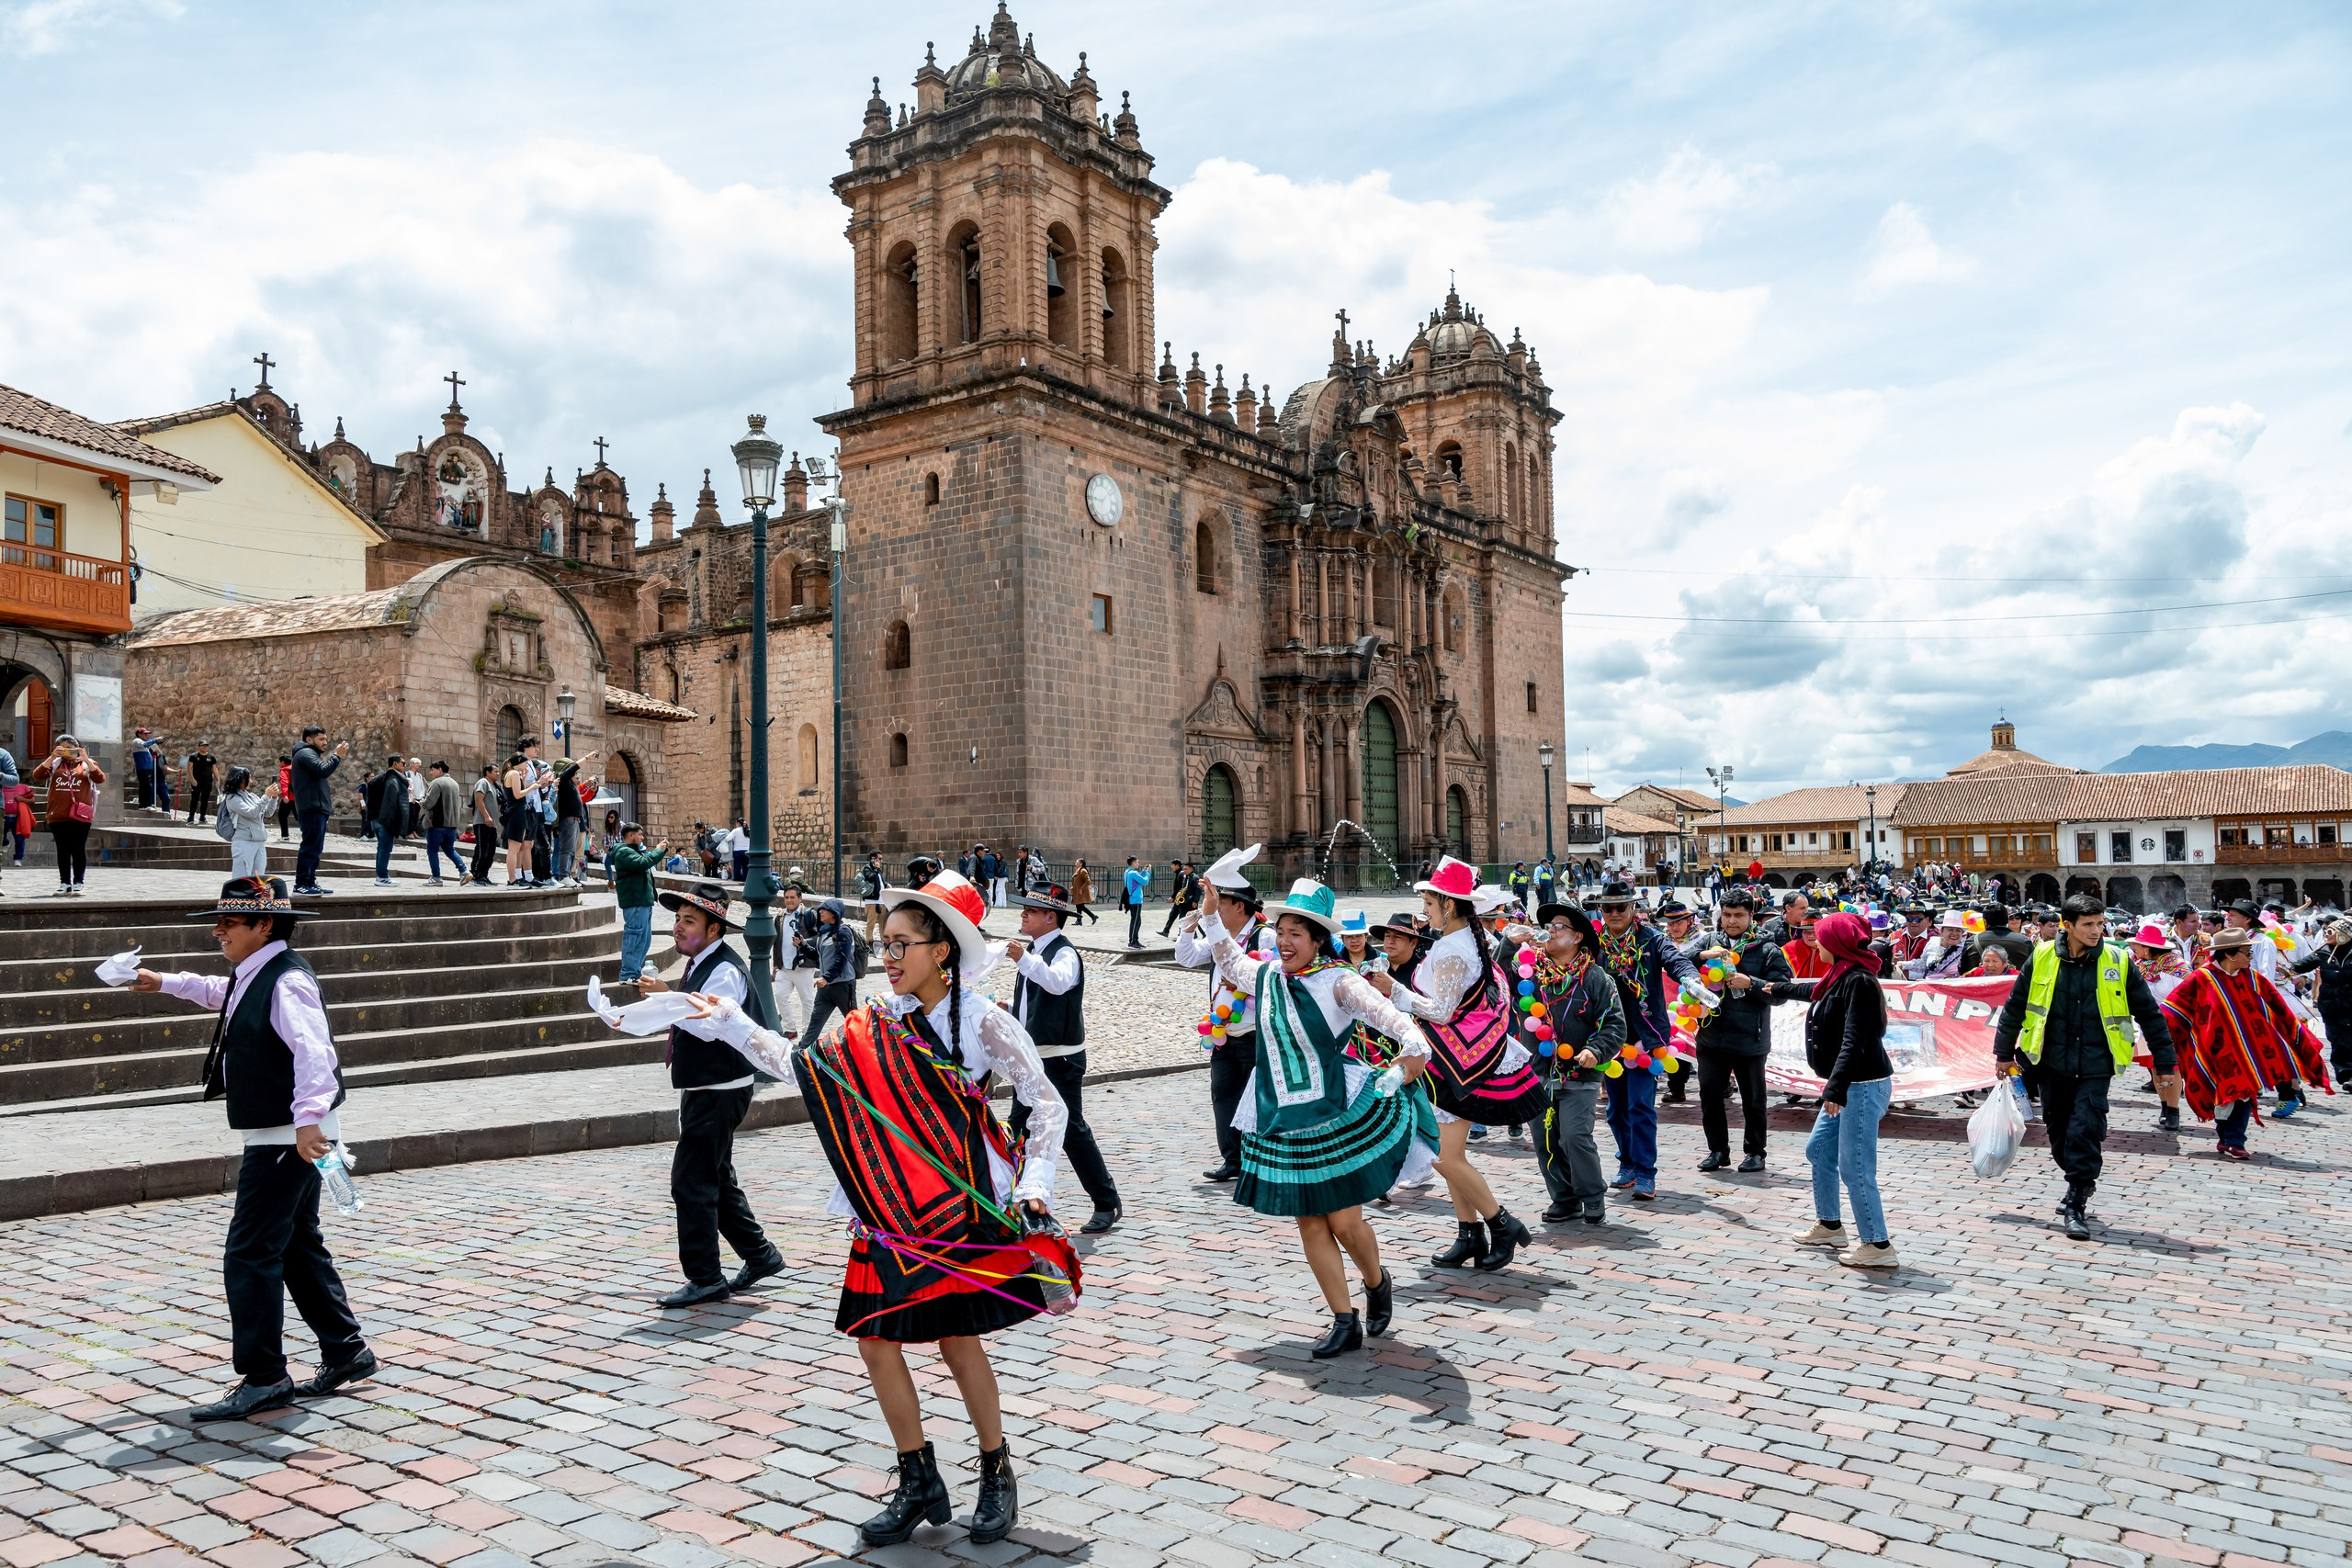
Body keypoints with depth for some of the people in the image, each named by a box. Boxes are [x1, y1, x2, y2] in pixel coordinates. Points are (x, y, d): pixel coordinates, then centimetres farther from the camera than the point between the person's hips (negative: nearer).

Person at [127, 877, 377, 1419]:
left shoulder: (286, 981, -20)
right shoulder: (251, 977, 10)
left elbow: (314, 1051, -33)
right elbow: (221, 993, 36)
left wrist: (308, 1119, -42)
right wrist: (165, 983, 44)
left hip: (291, 1139, -10)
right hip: (273, 1136, 10)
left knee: (249, 1255, -6)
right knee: (299, 1248, 17)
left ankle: (263, 1378, 4)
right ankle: (346, 1351, 28)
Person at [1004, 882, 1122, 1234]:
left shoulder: (1064, 952, -17)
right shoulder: (1033, 949, 11)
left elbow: (1058, 982, -41)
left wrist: (1025, 960, -53)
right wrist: (1008, 1011, 7)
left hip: (1060, 1060, -9)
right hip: (1032, 1056, 9)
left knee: (1072, 1131, -5)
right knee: (1021, 1127, 15)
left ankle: (1107, 1204, 7)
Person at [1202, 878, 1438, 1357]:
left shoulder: (1337, 982, -11)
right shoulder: (1265, 976, 5)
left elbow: (1389, 1016, -18)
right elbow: (1229, 960, 25)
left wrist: (1413, 1048, -32)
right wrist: (1212, 914, 16)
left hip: (1340, 1118, -5)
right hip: (1282, 1125, 5)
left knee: (1344, 1222, 0)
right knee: (1310, 1226, 7)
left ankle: (1377, 1283, 32)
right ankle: (1345, 1323, 19)